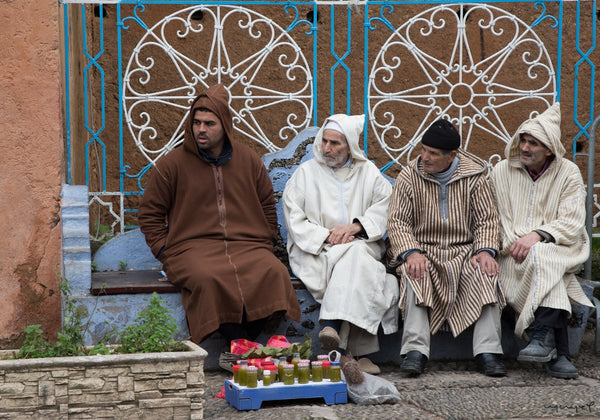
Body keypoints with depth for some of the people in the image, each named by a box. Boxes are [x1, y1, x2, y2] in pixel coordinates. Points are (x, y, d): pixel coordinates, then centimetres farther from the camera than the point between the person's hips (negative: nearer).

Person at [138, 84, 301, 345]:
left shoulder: (249, 161, 15)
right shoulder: (171, 164, 6)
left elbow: (267, 207, 25)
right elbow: (149, 213, 12)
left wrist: (263, 244, 11)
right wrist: (166, 250, 0)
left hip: (247, 245, 2)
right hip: (193, 247, -2)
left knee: (274, 273, -30)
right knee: (208, 278, -37)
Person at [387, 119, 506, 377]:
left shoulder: (473, 176, 3)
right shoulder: (409, 176, 1)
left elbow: (487, 219, 3)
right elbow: (397, 221, -4)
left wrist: (485, 250, -16)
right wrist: (411, 253, -21)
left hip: (464, 250, 1)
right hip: (423, 250, -1)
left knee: (485, 273, -30)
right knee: (414, 274, -34)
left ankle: (487, 351, -31)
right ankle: (415, 351, -37)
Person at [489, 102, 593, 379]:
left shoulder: (568, 173, 5)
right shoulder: (502, 172, 9)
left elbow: (572, 223, -5)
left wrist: (536, 236, -21)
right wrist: (512, 244, -17)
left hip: (557, 250, -1)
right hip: (514, 255, 1)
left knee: (538, 257, -37)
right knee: (539, 264, -34)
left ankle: (542, 337, -37)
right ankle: (558, 354, -39)